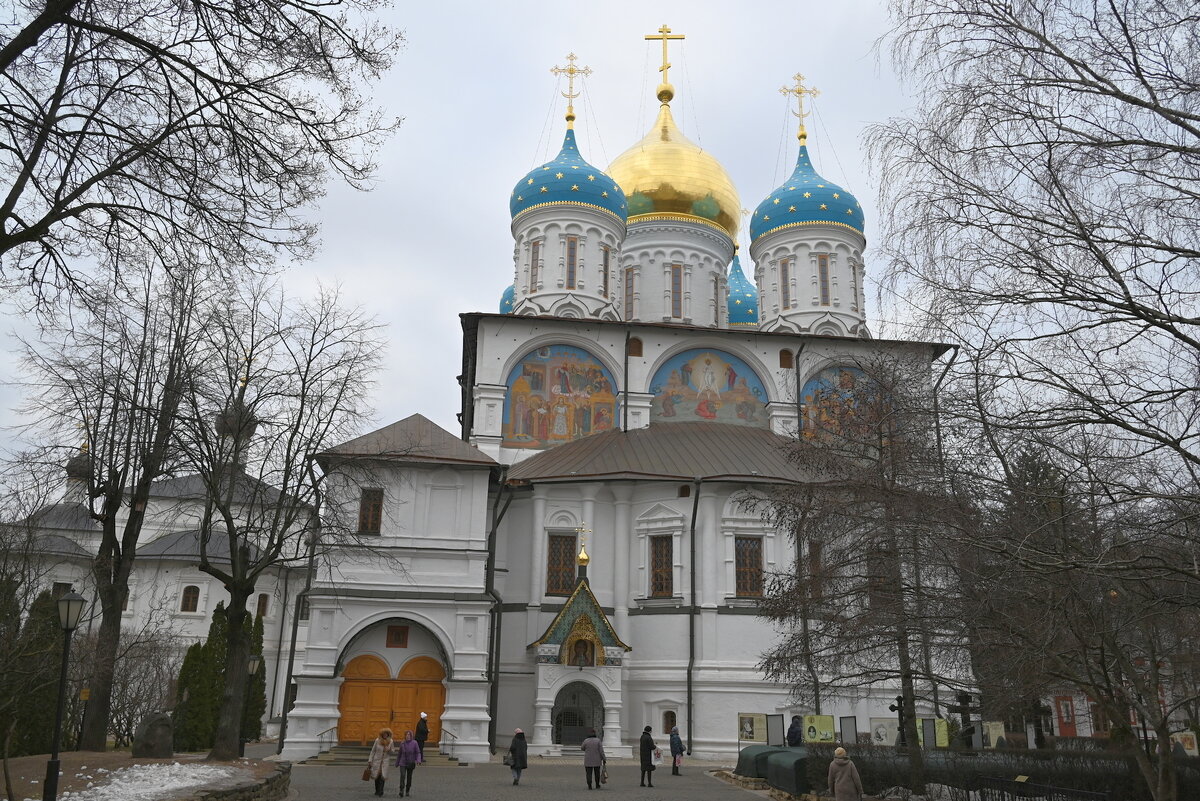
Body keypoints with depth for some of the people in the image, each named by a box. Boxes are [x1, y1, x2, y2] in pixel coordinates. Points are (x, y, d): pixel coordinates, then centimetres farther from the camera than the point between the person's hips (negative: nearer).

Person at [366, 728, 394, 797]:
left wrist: (389, 750, -17)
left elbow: (392, 752, 6)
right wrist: (370, 760, 1)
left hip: (385, 761, -1)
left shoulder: (391, 741, -3)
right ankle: (377, 790, 21)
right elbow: (373, 751, 2)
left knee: (383, 776, -12)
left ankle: (380, 791, -10)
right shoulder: (377, 740, -6)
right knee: (376, 776, 5)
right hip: (377, 760, 1)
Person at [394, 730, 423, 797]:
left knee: (409, 777, 11)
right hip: (403, 763, 0)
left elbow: (418, 752, -4)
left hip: (411, 763, 0)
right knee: (402, 776, -16)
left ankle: (407, 791, 27)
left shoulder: (414, 743, -7)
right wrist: (397, 763, 16)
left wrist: (418, 760, -20)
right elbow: (400, 754, 10)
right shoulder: (402, 744, -1)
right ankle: (401, 790, -19)